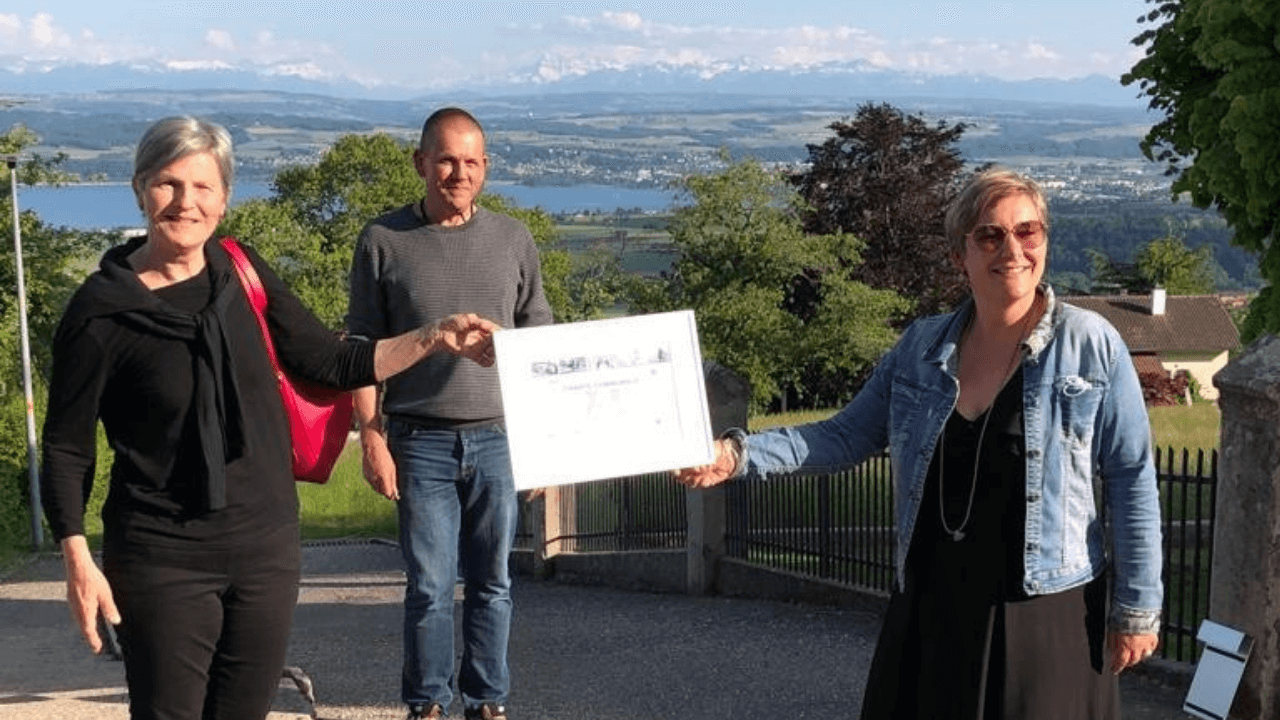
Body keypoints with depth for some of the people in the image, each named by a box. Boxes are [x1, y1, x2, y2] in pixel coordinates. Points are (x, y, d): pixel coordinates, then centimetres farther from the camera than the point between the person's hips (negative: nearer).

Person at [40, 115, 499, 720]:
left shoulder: (241, 273, 2)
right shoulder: (101, 310, -9)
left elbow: (331, 363, 7)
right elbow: (66, 448, -5)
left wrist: (434, 338, 0)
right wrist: (78, 561, -13)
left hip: (266, 549, 4)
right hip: (162, 560, -4)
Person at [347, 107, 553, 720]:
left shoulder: (512, 239, 8)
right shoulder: (384, 240, 2)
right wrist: (371, 437, -4)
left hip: (498, 438, 2)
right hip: (421, 441, -2)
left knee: (492, 583, 8)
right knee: (429, 586, 2)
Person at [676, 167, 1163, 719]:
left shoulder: (1091, 346, -7)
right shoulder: (921, 347, 4)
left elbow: (1131, 482, -5)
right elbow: (845, 436, 7)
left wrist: (1137, 608, -5)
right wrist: (739, 455, -6)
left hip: (1044, 613, -3)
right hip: (930, 611, 4)